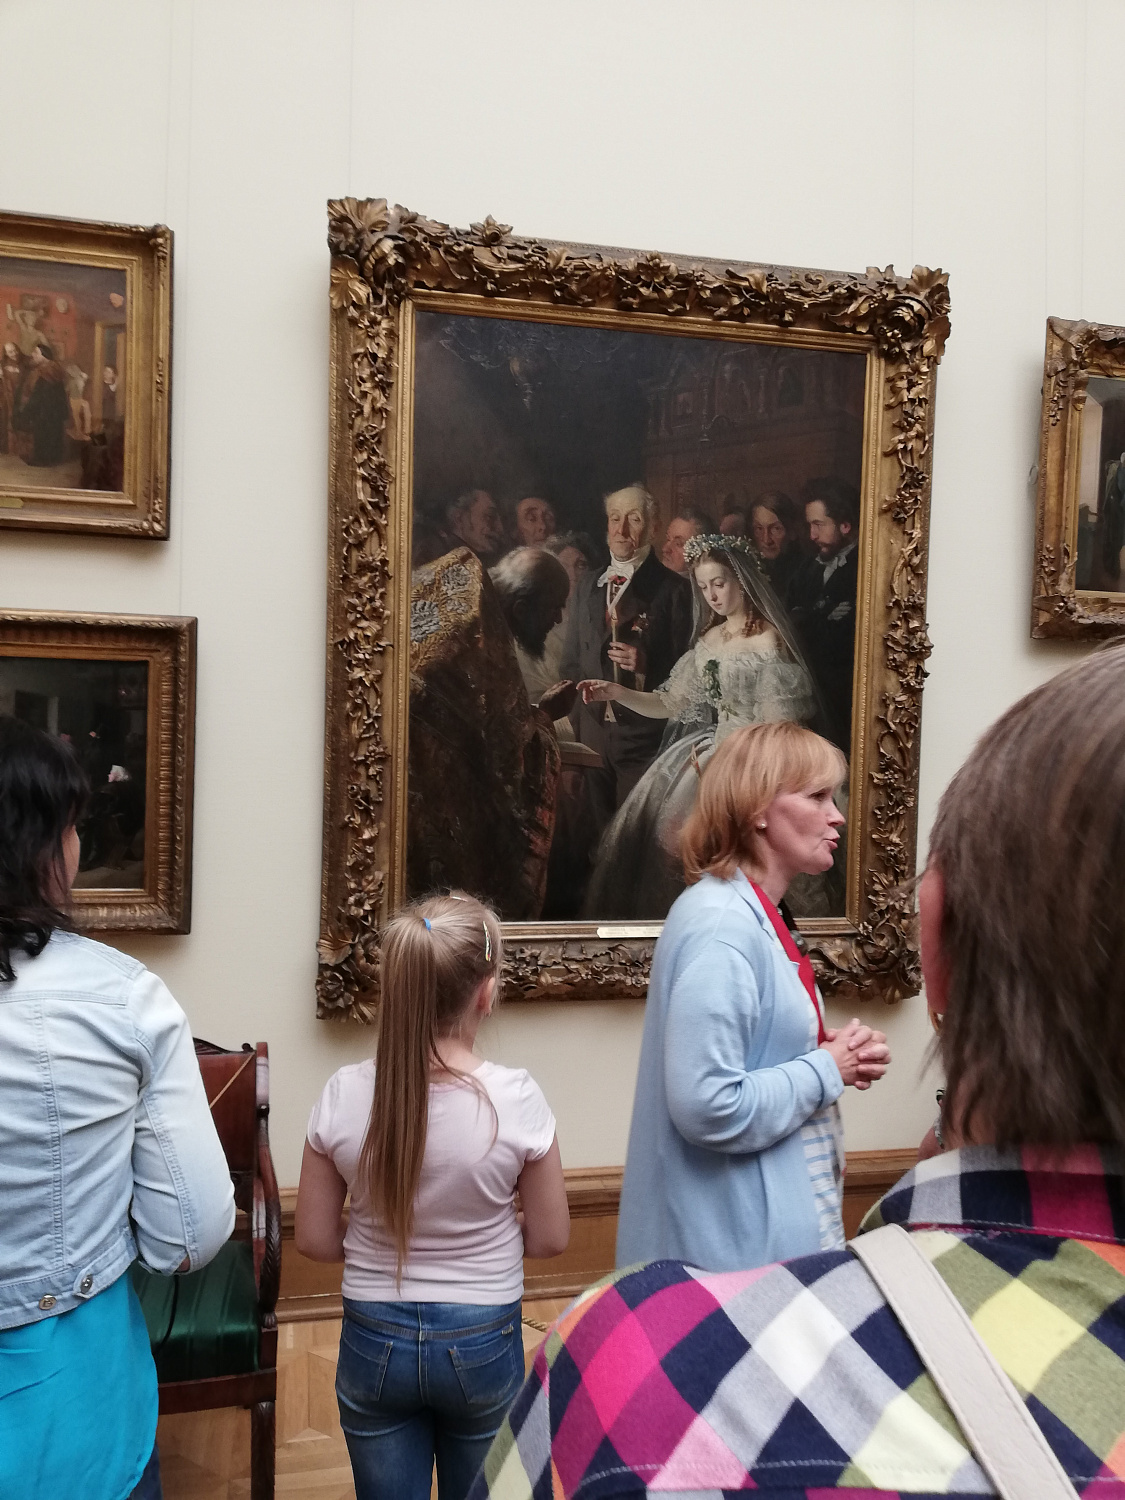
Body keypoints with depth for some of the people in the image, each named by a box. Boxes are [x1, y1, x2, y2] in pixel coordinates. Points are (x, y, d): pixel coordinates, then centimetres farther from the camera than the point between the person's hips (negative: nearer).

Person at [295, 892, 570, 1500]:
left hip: (376, 1341, 1)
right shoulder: (515, 1099, -21)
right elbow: (550, 1237, -8)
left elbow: (314, 1238, -4)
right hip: (481, 1343, -1)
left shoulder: (345, 1095, -15)